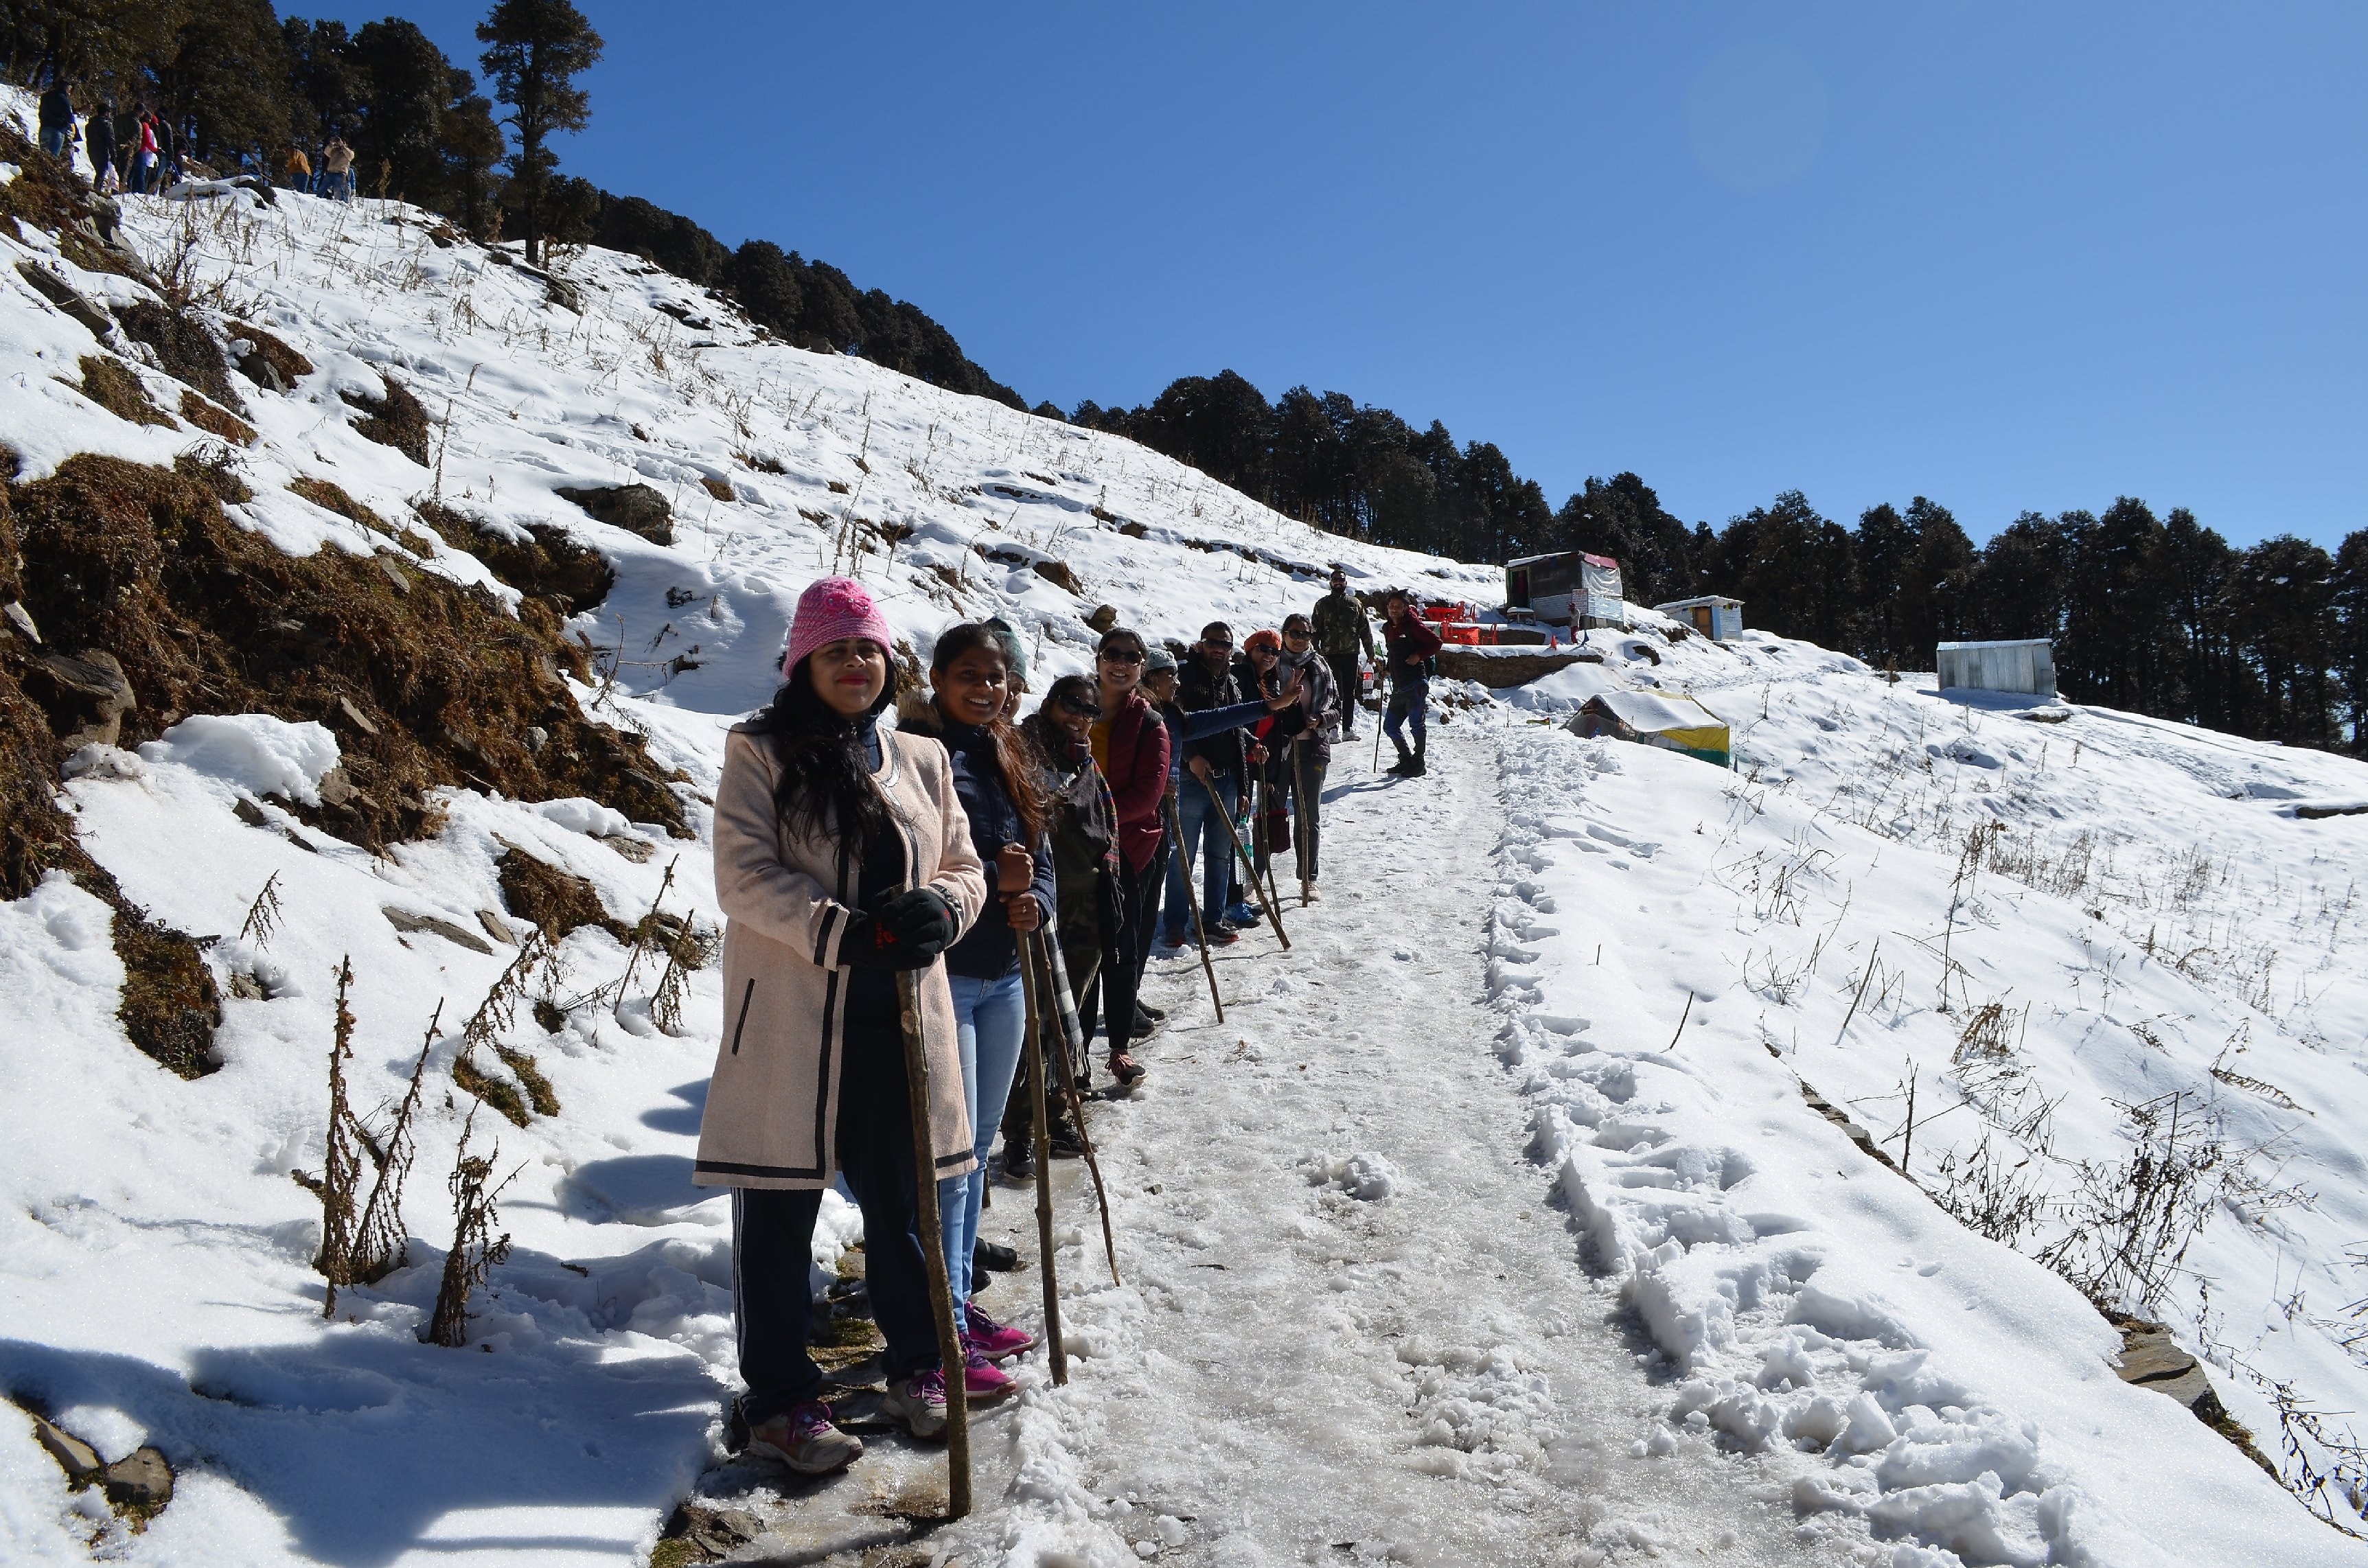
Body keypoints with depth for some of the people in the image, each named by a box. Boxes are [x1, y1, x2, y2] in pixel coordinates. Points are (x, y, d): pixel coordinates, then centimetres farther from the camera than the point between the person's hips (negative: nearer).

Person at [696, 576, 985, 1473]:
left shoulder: (922, 762, 12)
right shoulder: (760, 754, -1)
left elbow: (964, 868, 13)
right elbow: (746, 876, -11)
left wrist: (939, 911, -11)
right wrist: (846, 934, -23)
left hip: (899, 1015, 4)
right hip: (790, 1017, -4)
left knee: (903, 1197, 14)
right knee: (779, 1210, 4)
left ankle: (917, 1364, 33)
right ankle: (779, 1398, 17)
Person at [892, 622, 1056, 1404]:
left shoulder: (1010, 760, 12)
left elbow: (1042, 860, 13)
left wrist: (1033, 899, -8)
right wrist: (991, 880, -24)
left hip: (1003, 978, 8)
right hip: (941, 975, -8)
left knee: (978, 1145, 16)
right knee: (948, 1155, -5)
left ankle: (961, 1302, 29)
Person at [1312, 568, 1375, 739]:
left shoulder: (1355, 605, 12)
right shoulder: (1323, 605, 9)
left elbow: (1365, 630, 14)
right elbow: (1316, 631, 6)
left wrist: (1370, 652, 9)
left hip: (1351, 654, 2)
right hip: (1330, 654, -2)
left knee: (1349, 692, 6)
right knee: (1335, 692, -9)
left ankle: (1348, 728, 10)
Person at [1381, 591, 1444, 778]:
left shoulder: (1412, 625, -6)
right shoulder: (1388, 628, 15)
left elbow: (1436, 642, -7)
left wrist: (1419, 656, -14)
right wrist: (1387, 666, 12)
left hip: (1415, 684, -8)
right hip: (1398, 687, 8)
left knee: (1417, 724, -3)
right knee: (1390, 726, 10)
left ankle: (1418, 764, 6)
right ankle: (1406, 760, 24)